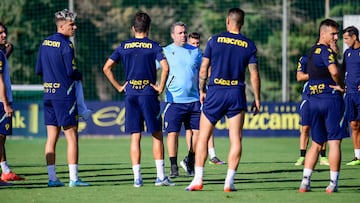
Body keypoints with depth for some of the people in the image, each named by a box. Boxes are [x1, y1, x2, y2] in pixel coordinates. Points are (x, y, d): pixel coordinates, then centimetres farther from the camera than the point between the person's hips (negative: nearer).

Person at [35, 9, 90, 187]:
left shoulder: (45, 43, 10)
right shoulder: (65, 45, -14)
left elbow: (38, 70, 14)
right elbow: (71, 72, -15)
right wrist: (79, 76, 5)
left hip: (48, 93, 7)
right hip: (64, 95, -7)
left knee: (52, 137, 8)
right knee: (72, 137, -4)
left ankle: (52, 178, 7)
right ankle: (73, 178, -7)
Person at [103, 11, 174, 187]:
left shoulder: (124, 47, 7)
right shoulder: (153, 46, -1)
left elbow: (106, 68, 5)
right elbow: (165, 67, -15)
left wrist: (118, 87, 9)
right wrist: (161, 87, -4)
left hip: (130, 95, 2)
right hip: (149, 94, -2)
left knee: (135, 137, 4)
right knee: (157, 135, 6)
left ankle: (137, 178, 0)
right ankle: (160, 176, 1)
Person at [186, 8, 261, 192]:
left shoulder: (214, 40, 0)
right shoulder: (249, 45, 2)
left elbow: (203, 69, 2)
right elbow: (254, 75, 1)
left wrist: (202, 90, 14)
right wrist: (257, 99, 9)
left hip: (215, 93, -1)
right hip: (237, 94, 1)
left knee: (203, 136, 6)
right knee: (236, 139, 4)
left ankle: (198, 179, 1)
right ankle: (229, 181, -2)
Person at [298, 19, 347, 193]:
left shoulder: (312, 51, 17)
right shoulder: (326, 51, -11)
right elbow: (334, 71, -28)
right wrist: (341, 85, -10)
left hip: (313, 100, 8)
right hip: (331, 98, -8)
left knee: (316, 143, 12)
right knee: (334, 141, -3)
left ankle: (305, 181, 4)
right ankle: (333, 183, -4)